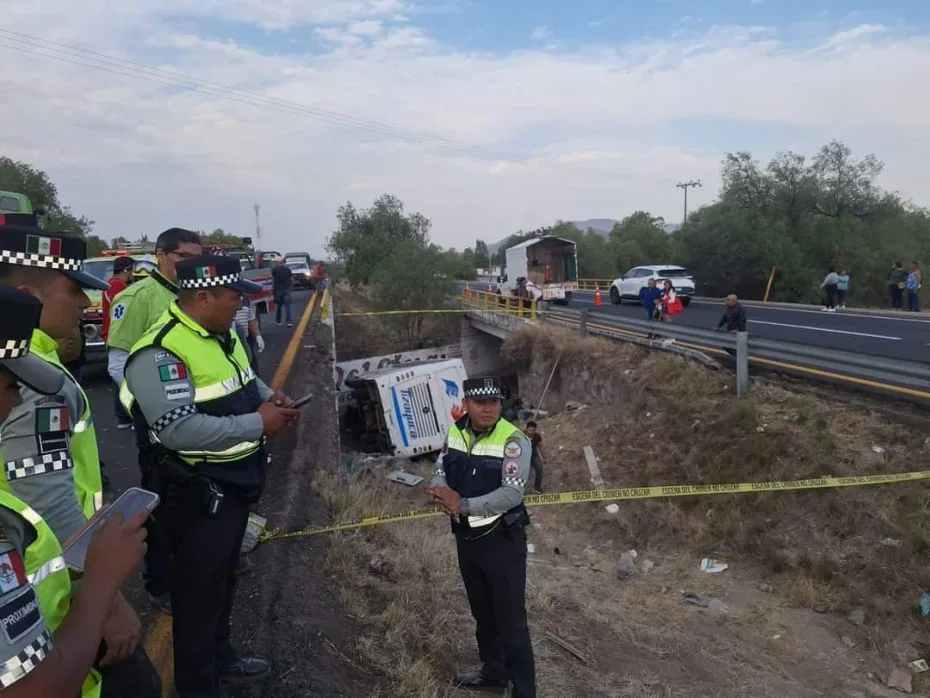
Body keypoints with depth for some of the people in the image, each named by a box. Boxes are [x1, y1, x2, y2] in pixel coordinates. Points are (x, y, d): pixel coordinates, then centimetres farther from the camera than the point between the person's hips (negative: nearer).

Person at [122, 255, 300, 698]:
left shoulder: (223, 335, 6)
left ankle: (220, 658, 42)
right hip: (198, 491, -9)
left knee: (224, 576, 23)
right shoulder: (161, 351, -24)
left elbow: (245, 381, 22)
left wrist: (269, 398, 0)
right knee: (199, 587, 6)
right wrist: (258, 424, -26)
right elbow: (179, 429, -31)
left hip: (237, 481, 10)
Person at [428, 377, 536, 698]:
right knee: (482, 613, 24)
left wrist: (463, 505, -27)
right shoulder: (455, 431, 0)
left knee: (511, 621, -1)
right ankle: (493, 671, 45)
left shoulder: (513, 440, -20)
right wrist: (444, 491, -18)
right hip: (466, 539, 7)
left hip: (503, 541, -7)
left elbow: (512, 494, -27)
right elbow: (441, 469, 5)